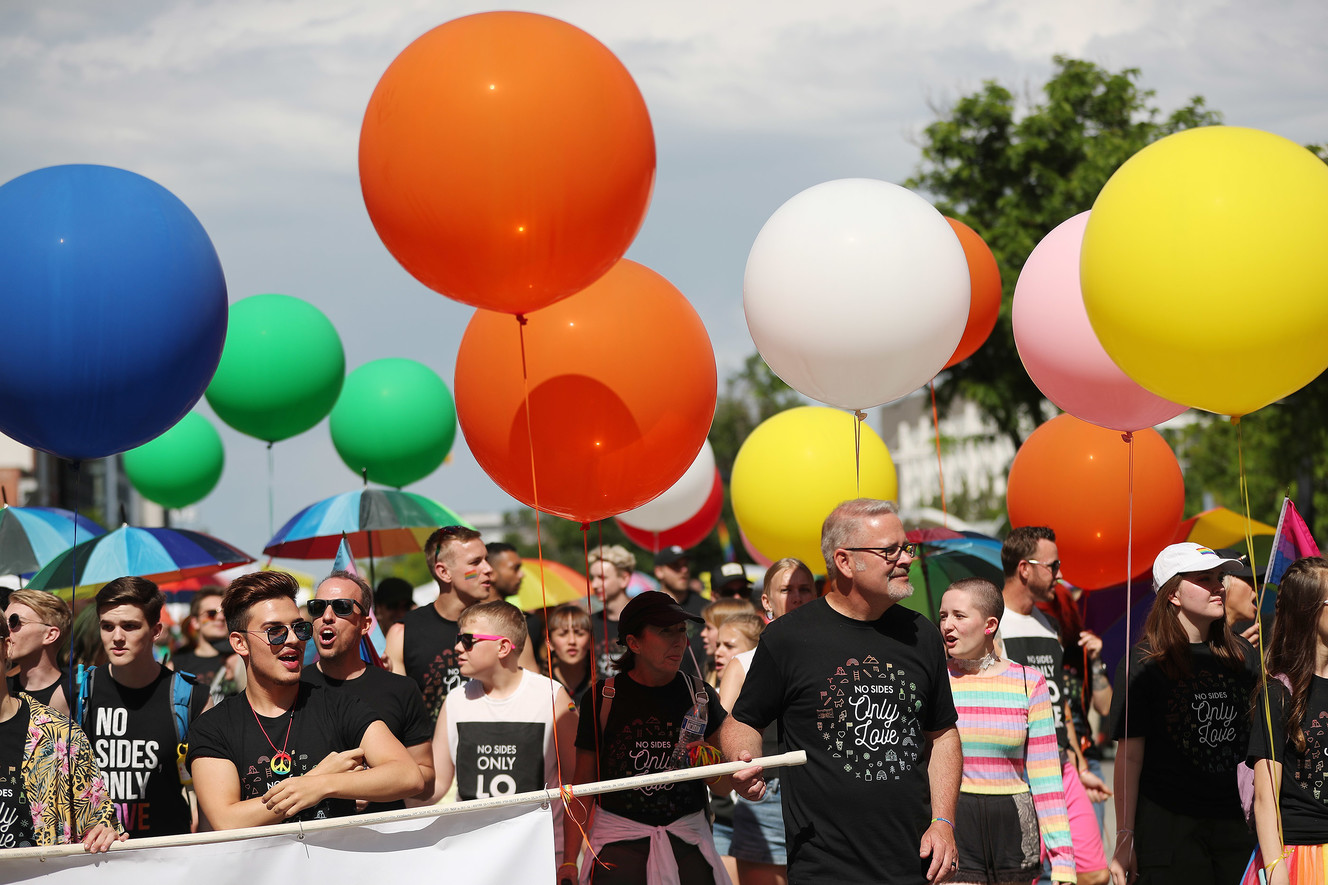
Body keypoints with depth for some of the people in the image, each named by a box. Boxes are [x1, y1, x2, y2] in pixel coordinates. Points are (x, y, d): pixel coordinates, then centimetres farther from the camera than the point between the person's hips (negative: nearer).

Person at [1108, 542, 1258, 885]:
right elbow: (1129, 757, -5)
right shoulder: (1144, 663, -4)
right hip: (1167, 827, -4)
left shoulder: (1242, 656, 10)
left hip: (1234, 820, 4)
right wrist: (1125, 838, -7)